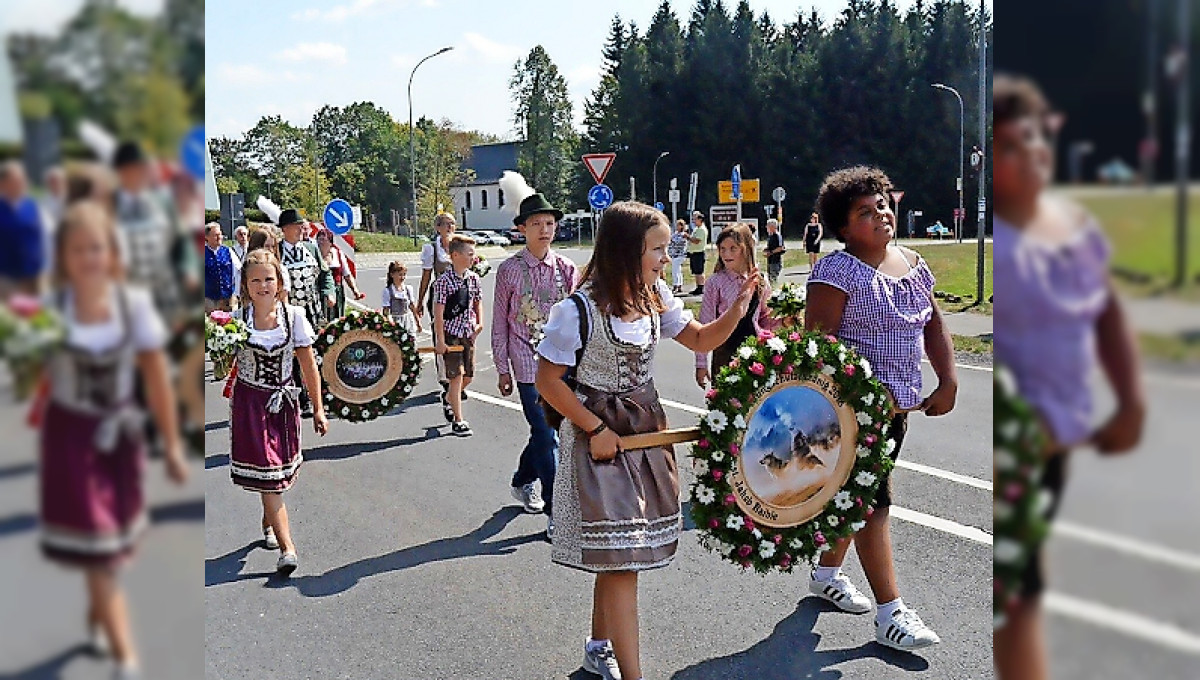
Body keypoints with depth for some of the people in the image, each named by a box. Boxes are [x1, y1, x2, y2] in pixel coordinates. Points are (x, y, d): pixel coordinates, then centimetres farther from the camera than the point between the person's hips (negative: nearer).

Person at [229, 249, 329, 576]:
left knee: (280, 471, 10)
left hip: (283, 401, 2)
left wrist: (318, 409, 1)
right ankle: (287, 548, -9)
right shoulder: (237, 319, -6)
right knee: (266, 474, -7)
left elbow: (308, 365, 0)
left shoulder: (294, 316, -5)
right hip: (249, 402, -2)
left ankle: (268, 522, 39)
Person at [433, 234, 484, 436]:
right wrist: (440, 340, -15)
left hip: (468, 334, 6)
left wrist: (479, 322, 2)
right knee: (457, 375, -7)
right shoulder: (444, 281, -15)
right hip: (451, 334, -6)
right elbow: (438, 312, -14)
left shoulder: (474, 278, 3)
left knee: (468, 376, 11)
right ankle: (458, 421, -1)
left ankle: (450, 400, 40)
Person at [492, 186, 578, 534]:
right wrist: (502, 369, 2)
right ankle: (556, 513, -3)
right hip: (528, 361, -3)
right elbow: (500, 323, 2)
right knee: (546, 436, -8)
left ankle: (523, 481, 42)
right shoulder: (509, 270, -3)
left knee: (545, 429, 15)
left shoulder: (566, 269, 4)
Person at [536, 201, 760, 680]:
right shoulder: (579, 310, -19)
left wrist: (737, 309, -6)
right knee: (621, 554, -8)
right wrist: (596, 429, -13)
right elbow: (548, 381, -13)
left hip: (645, 428, 7)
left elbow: (701, 339, 12)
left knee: (616, 554, 14)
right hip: (600, 434, -7)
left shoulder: (655, 298, 1)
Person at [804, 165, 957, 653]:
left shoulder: (914, 265, 11)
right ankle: (890, 614, -4)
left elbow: (934, 328, 17)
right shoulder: (837, 271, -13)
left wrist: (948, 382, 7)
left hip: (897, 404, 8)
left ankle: (827, 574, 37)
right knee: (872, 500, -7)